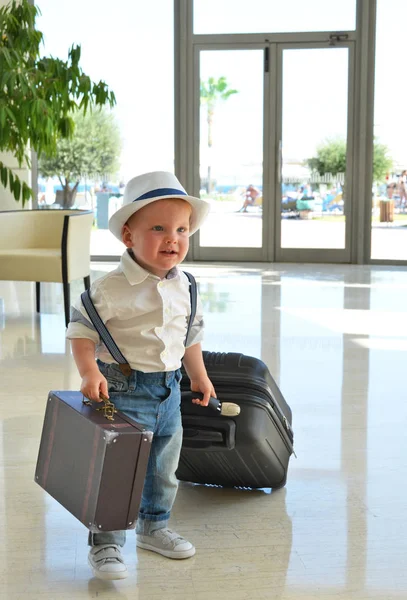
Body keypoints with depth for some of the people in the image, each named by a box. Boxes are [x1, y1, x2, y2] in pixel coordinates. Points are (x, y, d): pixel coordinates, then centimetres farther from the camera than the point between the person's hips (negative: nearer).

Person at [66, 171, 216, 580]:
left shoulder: (185, 287, 3)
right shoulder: (110, 288, -17)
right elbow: (81, 331, -13)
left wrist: (199, 376, 21)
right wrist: (90, 373, -26)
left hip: (169, 390, 7)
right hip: (123, 391, -6)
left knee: (164, 468, 20)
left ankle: (153, 526, 40)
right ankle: (105, 544, 12)